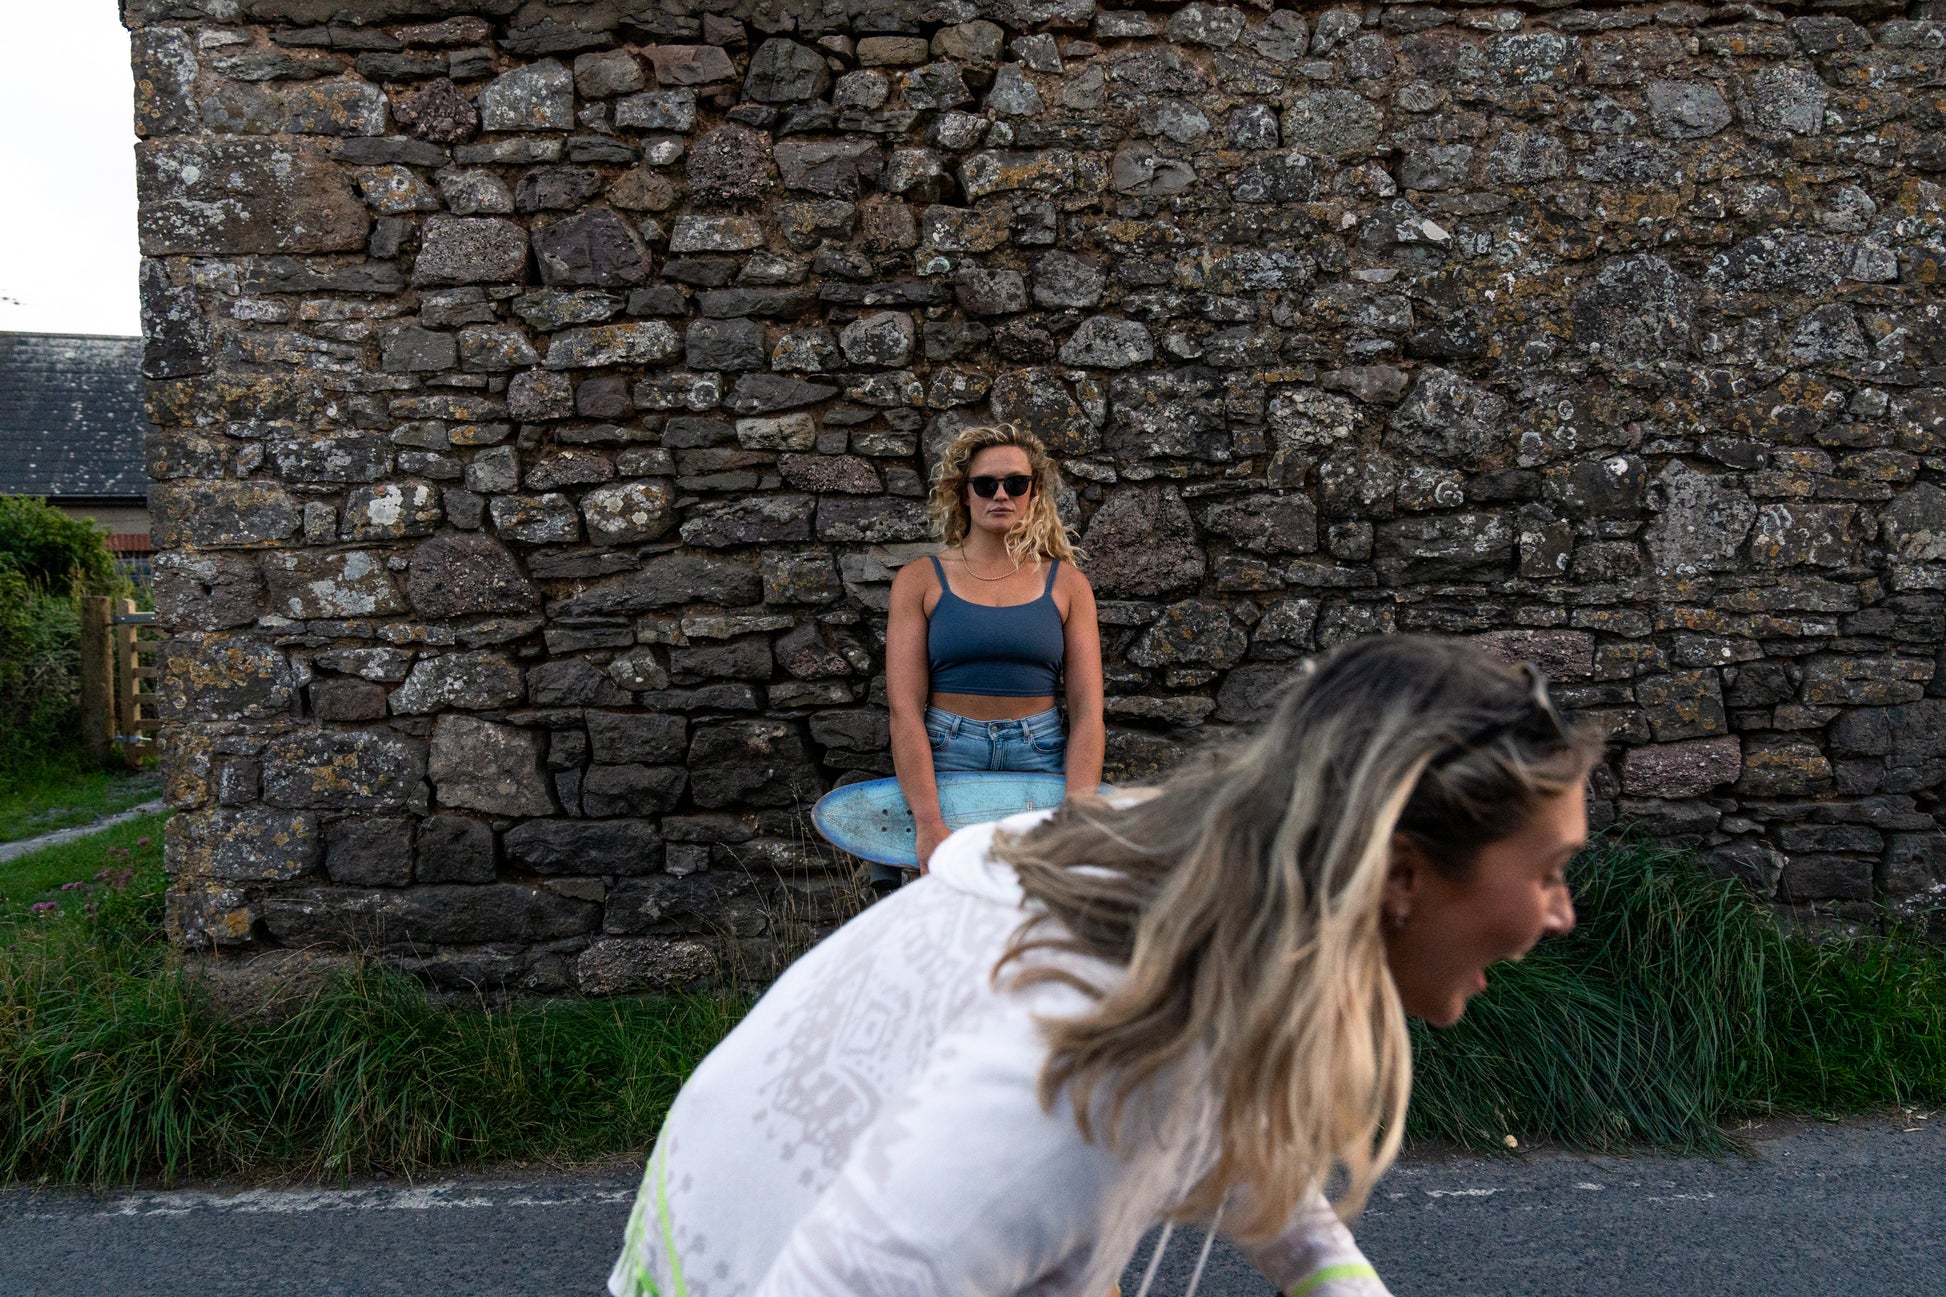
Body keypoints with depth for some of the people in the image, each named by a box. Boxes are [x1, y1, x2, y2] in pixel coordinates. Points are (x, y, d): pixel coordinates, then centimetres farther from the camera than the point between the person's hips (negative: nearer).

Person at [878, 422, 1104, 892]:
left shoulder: (1066, 583, 7)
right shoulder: (921, 581, 3)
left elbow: (1087, 711, 0)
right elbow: (905, 709, -6)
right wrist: (929, 825, -19)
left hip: (1041, 757, 1)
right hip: (944, 756, -1)